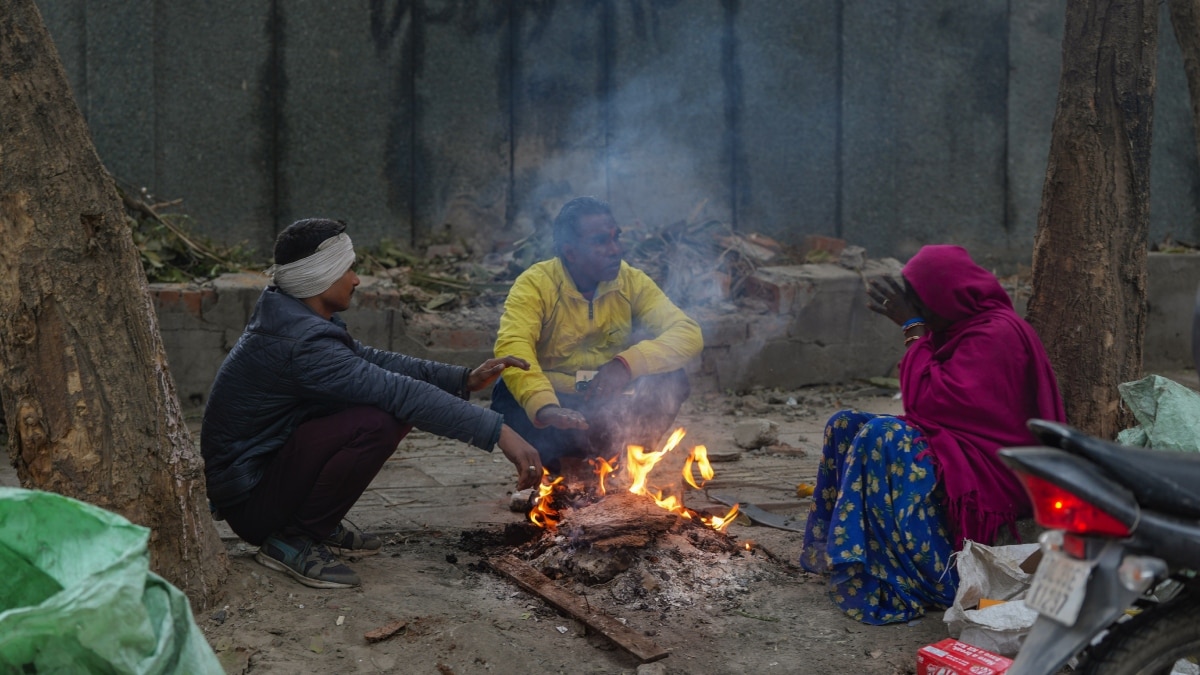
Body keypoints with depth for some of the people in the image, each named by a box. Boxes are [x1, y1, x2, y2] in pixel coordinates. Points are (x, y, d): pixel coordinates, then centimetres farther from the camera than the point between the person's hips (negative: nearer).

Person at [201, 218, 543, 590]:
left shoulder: (293, 318, 4)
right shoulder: (302, 343, -27)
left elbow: (373, 360, 10)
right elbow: (399, 392, -31)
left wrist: (464, 379, 1)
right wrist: (498, 431, -30)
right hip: (247, 499, -10)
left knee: (396, 406, 2)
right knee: (379, 421, -28)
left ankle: (321, 525, 10)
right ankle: (291, 539, -12)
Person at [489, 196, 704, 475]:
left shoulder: (632, 282, -5)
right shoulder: (535, 284, -15)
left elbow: (688, 333, -15)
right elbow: (512, 346, -33)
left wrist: (627, 363, -32)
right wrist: (545, 407, -51)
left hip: (613, 407, 3)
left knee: (671, 381, -21)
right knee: (508, 396, -32)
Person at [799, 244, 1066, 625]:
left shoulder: (995, 335, -18)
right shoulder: (965, 326, 11)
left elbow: (929, 400, -22)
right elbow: (934, 398, 15)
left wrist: (913, 327, -16)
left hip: (992, 475, -10)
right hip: (954, 447, 10)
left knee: (881, 437, -29)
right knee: (845, 425, -1)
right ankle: (836, 550, -4)